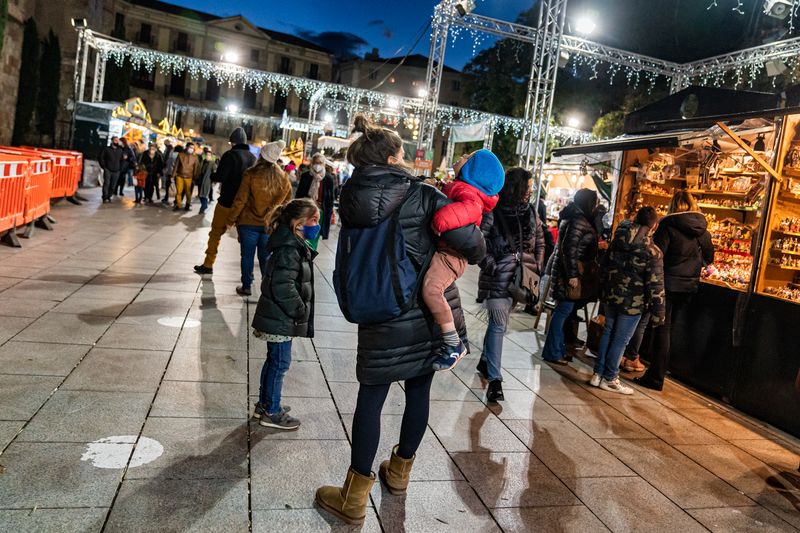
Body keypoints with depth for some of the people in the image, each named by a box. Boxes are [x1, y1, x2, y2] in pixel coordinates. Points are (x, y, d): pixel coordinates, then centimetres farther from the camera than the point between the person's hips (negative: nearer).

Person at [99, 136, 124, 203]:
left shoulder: (120, 150, 14)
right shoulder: (106, 149, 3)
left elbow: (121, 160, 21)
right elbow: (100, 158, 2)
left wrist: (120, 168, 10)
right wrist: (104, 166, -3)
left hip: (116, 171, 3)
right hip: (108, 170, -3)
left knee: (113, 186, 1)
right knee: (106, 183, -12)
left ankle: (109, 197, 11)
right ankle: (105, 198, -12)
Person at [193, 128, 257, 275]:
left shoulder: (230, 155, -11)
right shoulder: (253, 158, 5)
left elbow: (219, 177, -16)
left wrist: (212, 176, 4)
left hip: (227, 202, -4)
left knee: (216, 232, 9)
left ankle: (208, 265, 13)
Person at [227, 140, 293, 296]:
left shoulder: (251, 174, -14)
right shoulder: (283, 177, -4)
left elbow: (240, 200, -11)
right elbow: (287, 200, 6)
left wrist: (231, 219, -1)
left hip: (249, 222, -3)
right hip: (270, 224, 3)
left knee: (247, 255, 10)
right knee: (265, 257, 14)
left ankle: (246, 287, 17)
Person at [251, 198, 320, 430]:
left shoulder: (294, 245, 10)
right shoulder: (289, 250, -22)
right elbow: (283, 286, -27)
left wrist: (300, 310, 16)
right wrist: (301, 311, -18)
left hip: (278, 318, 10)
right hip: (281, 321, -10)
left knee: (274, 361, 20)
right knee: (280, 363, 2)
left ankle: (265, 404, 34)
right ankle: (271, 412, 16)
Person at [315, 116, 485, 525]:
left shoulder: (350, 200, -2)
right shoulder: (420, 194, -11)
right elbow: (469, 241, -18)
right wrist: (475, 254, 4)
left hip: (382, 315, 1)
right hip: (430, 309, 0)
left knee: (371, 397, 8)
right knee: (419, 389, 17)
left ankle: (355, 496, 14)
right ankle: (400, 471, 36)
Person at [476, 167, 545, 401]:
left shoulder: (530, 212, 7)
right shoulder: (494, 212, -12)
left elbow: (540, 240, 18)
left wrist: (538, 266, 10)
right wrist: (491, 266, -14)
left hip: (520, 278, 6)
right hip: (498, 278, -6)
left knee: (498, 323, 17)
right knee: (499, 325, -7)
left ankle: (485, 361, 36)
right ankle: (494, 379, -2)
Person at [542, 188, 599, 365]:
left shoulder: (574, 217, 14)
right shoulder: (579, 221, -16)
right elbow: (569, 248, -23)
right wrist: (572, 275, -22)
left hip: (565, 270, 10)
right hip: (570, 272, -10)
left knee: (563, 310, 14)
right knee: (564, 310, -3)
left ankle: (558, 349, 23)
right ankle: (553, 352, 5)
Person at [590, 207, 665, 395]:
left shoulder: (617, 241, 0)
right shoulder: (653, 252, -16)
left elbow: (604, 266, 10)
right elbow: (655, 285, -15)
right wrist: (658, 312, -6)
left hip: (610, 296, 5)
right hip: (632, 302, -5)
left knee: (608, 332, 18)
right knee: (621, 339, 6)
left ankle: (598, 373, 23)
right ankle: (609, 379, 17)